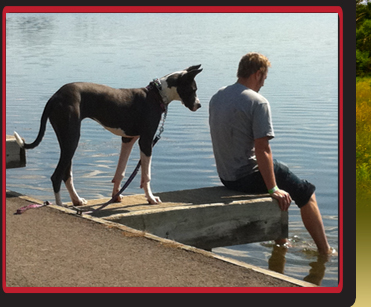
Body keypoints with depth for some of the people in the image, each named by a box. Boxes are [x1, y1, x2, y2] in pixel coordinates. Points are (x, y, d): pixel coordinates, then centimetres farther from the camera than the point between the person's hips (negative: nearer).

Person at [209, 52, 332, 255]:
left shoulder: (217, 98, 7)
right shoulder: (258, 102, -18)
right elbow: (262, 149, -23)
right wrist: (273, 189, -17)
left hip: (225, 176, 9)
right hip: (248, 177, -9)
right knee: (306, 194, 8)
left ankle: (280, 243, 38)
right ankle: (325, 252, 10)